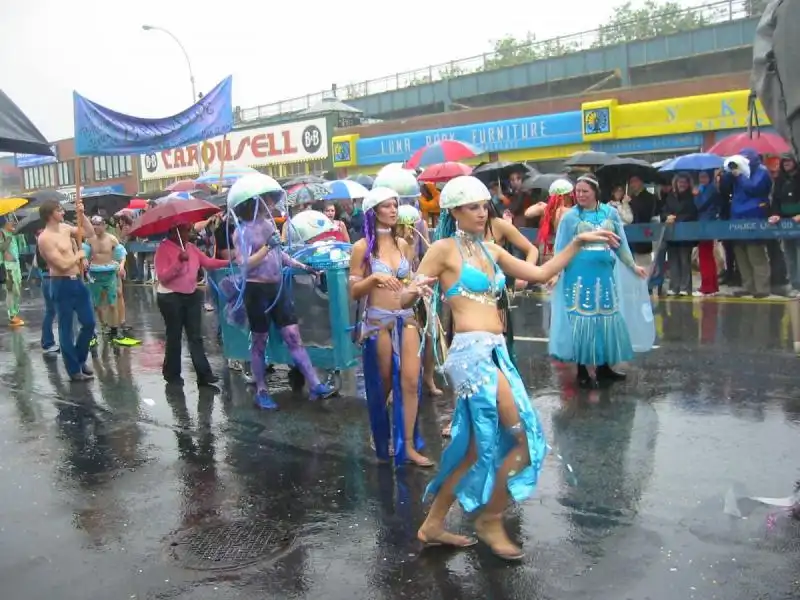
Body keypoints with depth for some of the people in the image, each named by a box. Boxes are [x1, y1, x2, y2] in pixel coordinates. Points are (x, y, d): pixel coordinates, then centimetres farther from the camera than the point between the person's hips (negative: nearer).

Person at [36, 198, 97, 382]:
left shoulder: (65, 228, 8)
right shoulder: (45, 238, -16)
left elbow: (90, 233, 17)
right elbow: (63, 265, -21)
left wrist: (81, 214, 6)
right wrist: (78, 255, -4)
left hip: (78, 281, 8)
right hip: (62, 285, -8)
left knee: (89, 323, 13)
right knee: (66, 329, 3)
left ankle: (80, 359, 32)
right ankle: (74, 370, 13)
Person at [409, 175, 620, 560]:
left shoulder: (490, 251, 17)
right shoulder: (444, 249, -3)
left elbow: (540, 273, 21)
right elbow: (404, 301, -5)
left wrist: (578, 242, 17)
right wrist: (413, 292, -28)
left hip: (495, 352, 8)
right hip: (472, 352, -8)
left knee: (476, 449, 13)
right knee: (525, 438, -5)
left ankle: (433, 526, 27)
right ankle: (490, 520, 15)